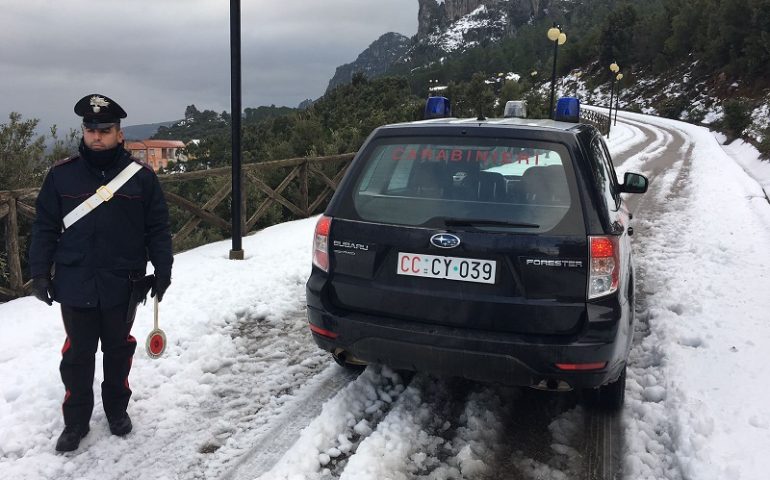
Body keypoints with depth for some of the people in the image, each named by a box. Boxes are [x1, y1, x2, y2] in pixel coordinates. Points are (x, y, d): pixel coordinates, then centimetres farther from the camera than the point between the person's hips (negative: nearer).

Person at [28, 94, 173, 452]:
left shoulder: (141, 175, -4)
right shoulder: (62, 174, -2)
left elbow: (158, 228, -1)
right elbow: (45, 227, 3)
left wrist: (162, 270, -3)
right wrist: (39, 272, 0)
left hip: (123, 285, 0)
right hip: (75, 285, 1)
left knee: (118, 349, 16)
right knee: (78, 354, 11)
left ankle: (117, 409, 35)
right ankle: (76, 420, 28)